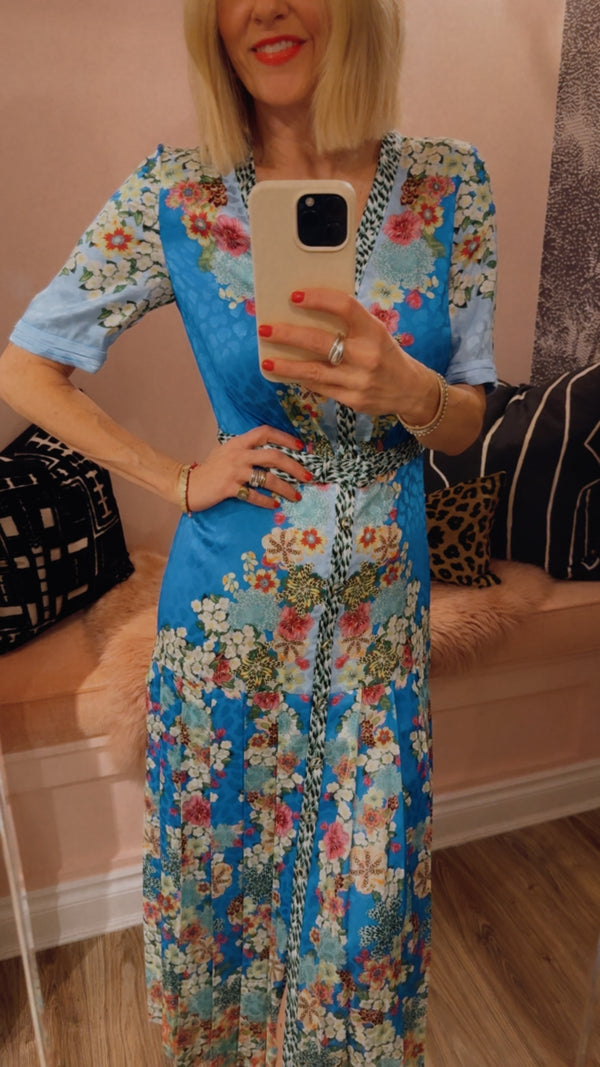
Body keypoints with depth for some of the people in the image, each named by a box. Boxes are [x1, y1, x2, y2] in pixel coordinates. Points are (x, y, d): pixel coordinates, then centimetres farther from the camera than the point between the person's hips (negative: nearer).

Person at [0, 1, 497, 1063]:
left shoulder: (449, 184, -4)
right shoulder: (174, 196, -9)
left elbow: (468, 420, 0)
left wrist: (409, 392, -24)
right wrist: (179, 480, -8)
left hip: (383, 616, 2)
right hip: (231, 617, -1)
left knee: (367, 892, 19)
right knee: (223, 874, 21)